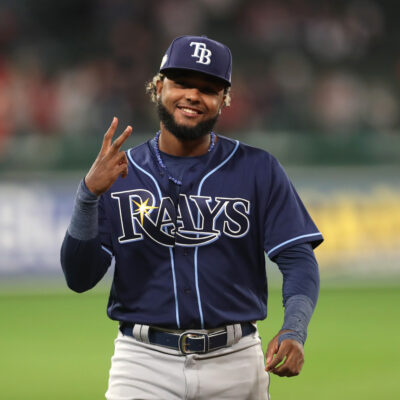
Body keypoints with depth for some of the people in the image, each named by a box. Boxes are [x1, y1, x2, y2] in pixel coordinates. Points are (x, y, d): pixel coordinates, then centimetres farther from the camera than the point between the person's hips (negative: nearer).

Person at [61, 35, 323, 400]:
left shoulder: (258, 170, 3)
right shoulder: (118, 174, 4)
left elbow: (298, 260, -3)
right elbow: (79, 278, -3)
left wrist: (294, 331, -22)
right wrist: (89, 193, -17)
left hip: (234, 364, 1)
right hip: (145, 367, 0)